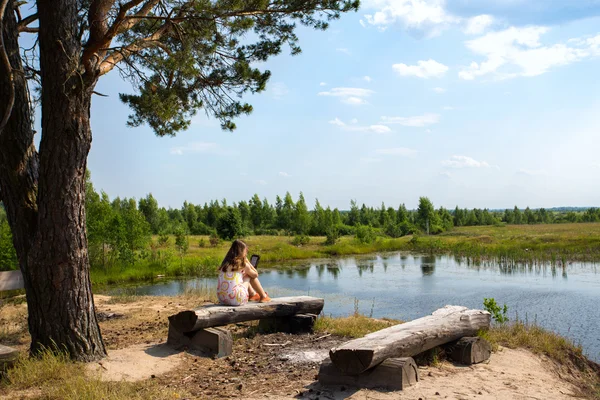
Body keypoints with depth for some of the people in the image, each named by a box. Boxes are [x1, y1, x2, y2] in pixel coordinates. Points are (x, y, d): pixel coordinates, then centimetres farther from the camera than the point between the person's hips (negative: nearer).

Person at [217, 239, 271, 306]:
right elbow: (256, 274, 14)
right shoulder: (243, 264, -5)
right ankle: (264, 296, 27)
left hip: (222, 299, 6)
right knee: (250, 276, 16)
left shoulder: (225, 263, 10)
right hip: (236, 300, -6)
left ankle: (253, 295, 49)